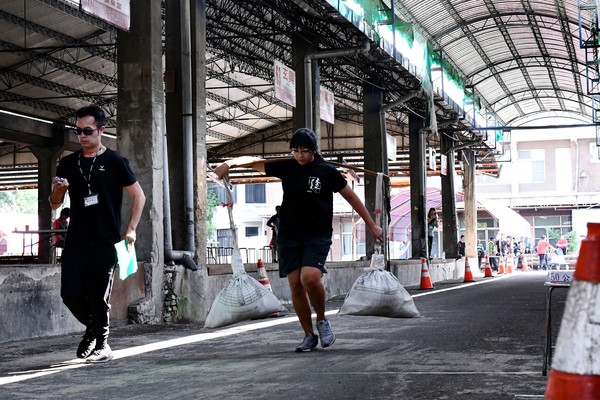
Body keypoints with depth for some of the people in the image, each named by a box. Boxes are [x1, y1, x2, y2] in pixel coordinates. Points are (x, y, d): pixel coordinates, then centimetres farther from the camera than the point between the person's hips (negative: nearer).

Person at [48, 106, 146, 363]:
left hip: (106, 242, -3)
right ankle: (92, 328, 26)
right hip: (76, 242, 4)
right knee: (70, 293, -2)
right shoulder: (68, 164, 10)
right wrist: (58, 190, -6)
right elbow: (54, 204, 16)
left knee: (99, 297, -2)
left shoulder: (115, 162, 0)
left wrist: (131, 230, -2)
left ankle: (102, 345, 12)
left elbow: (139, 196, 5)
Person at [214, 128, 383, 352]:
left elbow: (351, 197, 5)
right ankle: (309, 336, 12)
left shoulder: (327, 171, -2)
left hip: (318, 235, -3)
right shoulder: (286, 167, 4)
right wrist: (230, 163, -14)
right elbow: (255, 162, 5)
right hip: (289, 236, 3)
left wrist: (372, 225, 8)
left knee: (310, 277, -24)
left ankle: (322, 321, 1)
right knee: (295, 284, 0)